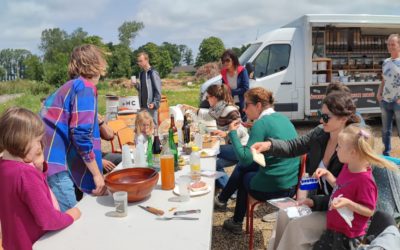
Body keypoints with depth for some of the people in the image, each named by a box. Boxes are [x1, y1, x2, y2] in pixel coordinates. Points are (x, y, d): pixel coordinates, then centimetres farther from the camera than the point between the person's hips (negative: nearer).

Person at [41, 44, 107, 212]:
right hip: (56, 162, -9)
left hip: (52, 160, 9)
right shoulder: (85, 87, -10)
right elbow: (81, 134, -17)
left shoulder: (70, 86, 18)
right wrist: (97, 174, -10)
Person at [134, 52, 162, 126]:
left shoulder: (153, 73, -10)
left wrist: (155, 103, -19)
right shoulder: (142, 73, 13)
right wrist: (137, 85, 1)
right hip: (143, 106, 7)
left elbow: (158, 90, -12)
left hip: (151, 106, -7)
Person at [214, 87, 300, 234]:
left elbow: (245, 158, -21)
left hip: (272, 188, -8)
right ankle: (222, 200, 37)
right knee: (241, 167, 20)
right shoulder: (283, 118, 9)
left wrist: (232, 133, -11)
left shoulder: (262, 123, -16)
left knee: (243, 177, 21)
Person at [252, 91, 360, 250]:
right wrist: (269, 145, -18)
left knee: (296, 227, -19)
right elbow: (293, 146, 2)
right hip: (318, 197, 6)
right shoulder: (320, 133, -5)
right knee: (284, 215, -11)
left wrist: (314, 202, -30)